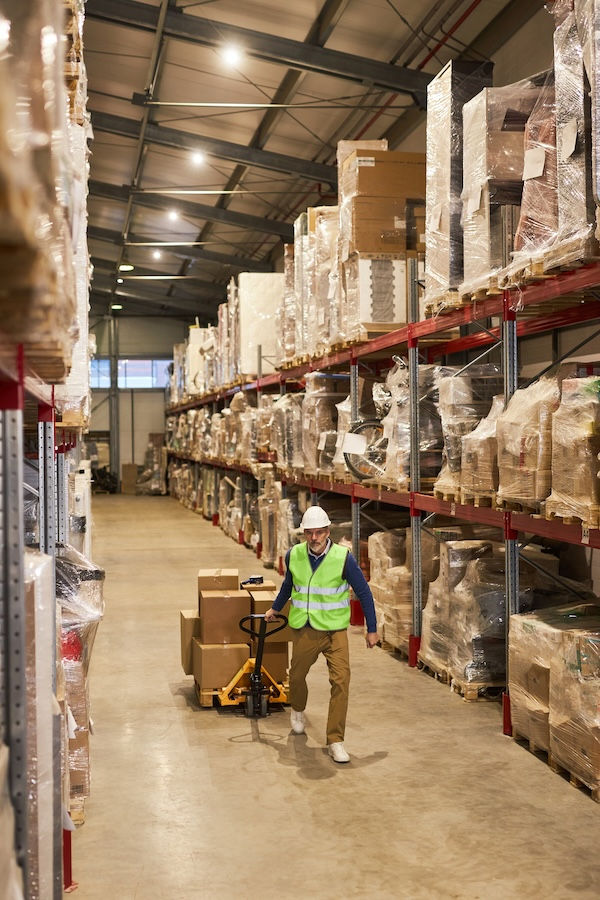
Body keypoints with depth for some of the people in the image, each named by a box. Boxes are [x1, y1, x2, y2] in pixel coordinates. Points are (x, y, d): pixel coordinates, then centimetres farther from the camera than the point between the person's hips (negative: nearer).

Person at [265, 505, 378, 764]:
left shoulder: (343, 557, -13)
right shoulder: (294, 556, -4)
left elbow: (363, 592, -3)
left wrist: (371, 629, 1)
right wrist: (275, 608, 32)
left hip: (335, 630, -3)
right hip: (304, 631, 3)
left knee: (341, 681, -14)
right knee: (296, 677, 17)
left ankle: (335, 741, -3)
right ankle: (298, 711, 51)